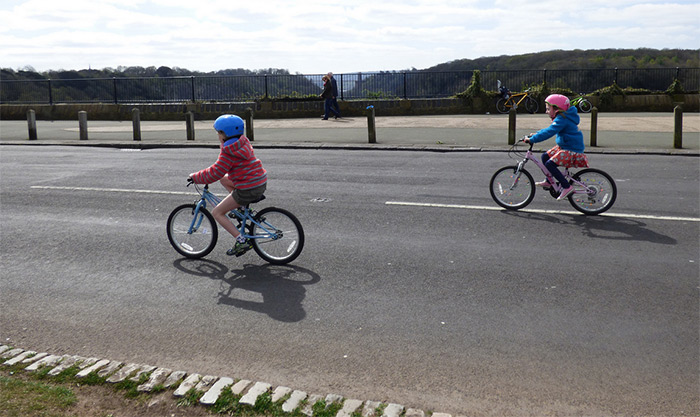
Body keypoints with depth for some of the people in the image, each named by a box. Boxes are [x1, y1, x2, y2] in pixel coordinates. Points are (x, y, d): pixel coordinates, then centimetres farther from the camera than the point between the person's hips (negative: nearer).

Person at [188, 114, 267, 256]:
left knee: (217, 213, 1)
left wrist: (195, 177, -3)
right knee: (223, 179, 27)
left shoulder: (229, 152, -17)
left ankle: (242, 242, -6)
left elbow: (215, 173, -16)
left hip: (249, 189, -9)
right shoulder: (243, 142, 10)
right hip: (261, 181, 9)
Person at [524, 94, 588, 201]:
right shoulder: (563, 118, 14)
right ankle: (548, 182, 23)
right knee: (545, 156, 12)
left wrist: (532, 139, -27)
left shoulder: (562, 119, -20)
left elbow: (549, 132, -28)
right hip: (563, 147, 11)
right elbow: (549, 129, 27)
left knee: (550, 164, -19)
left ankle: (567, 187, -13)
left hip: (572, 150, -11)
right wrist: (536, 134, 20)